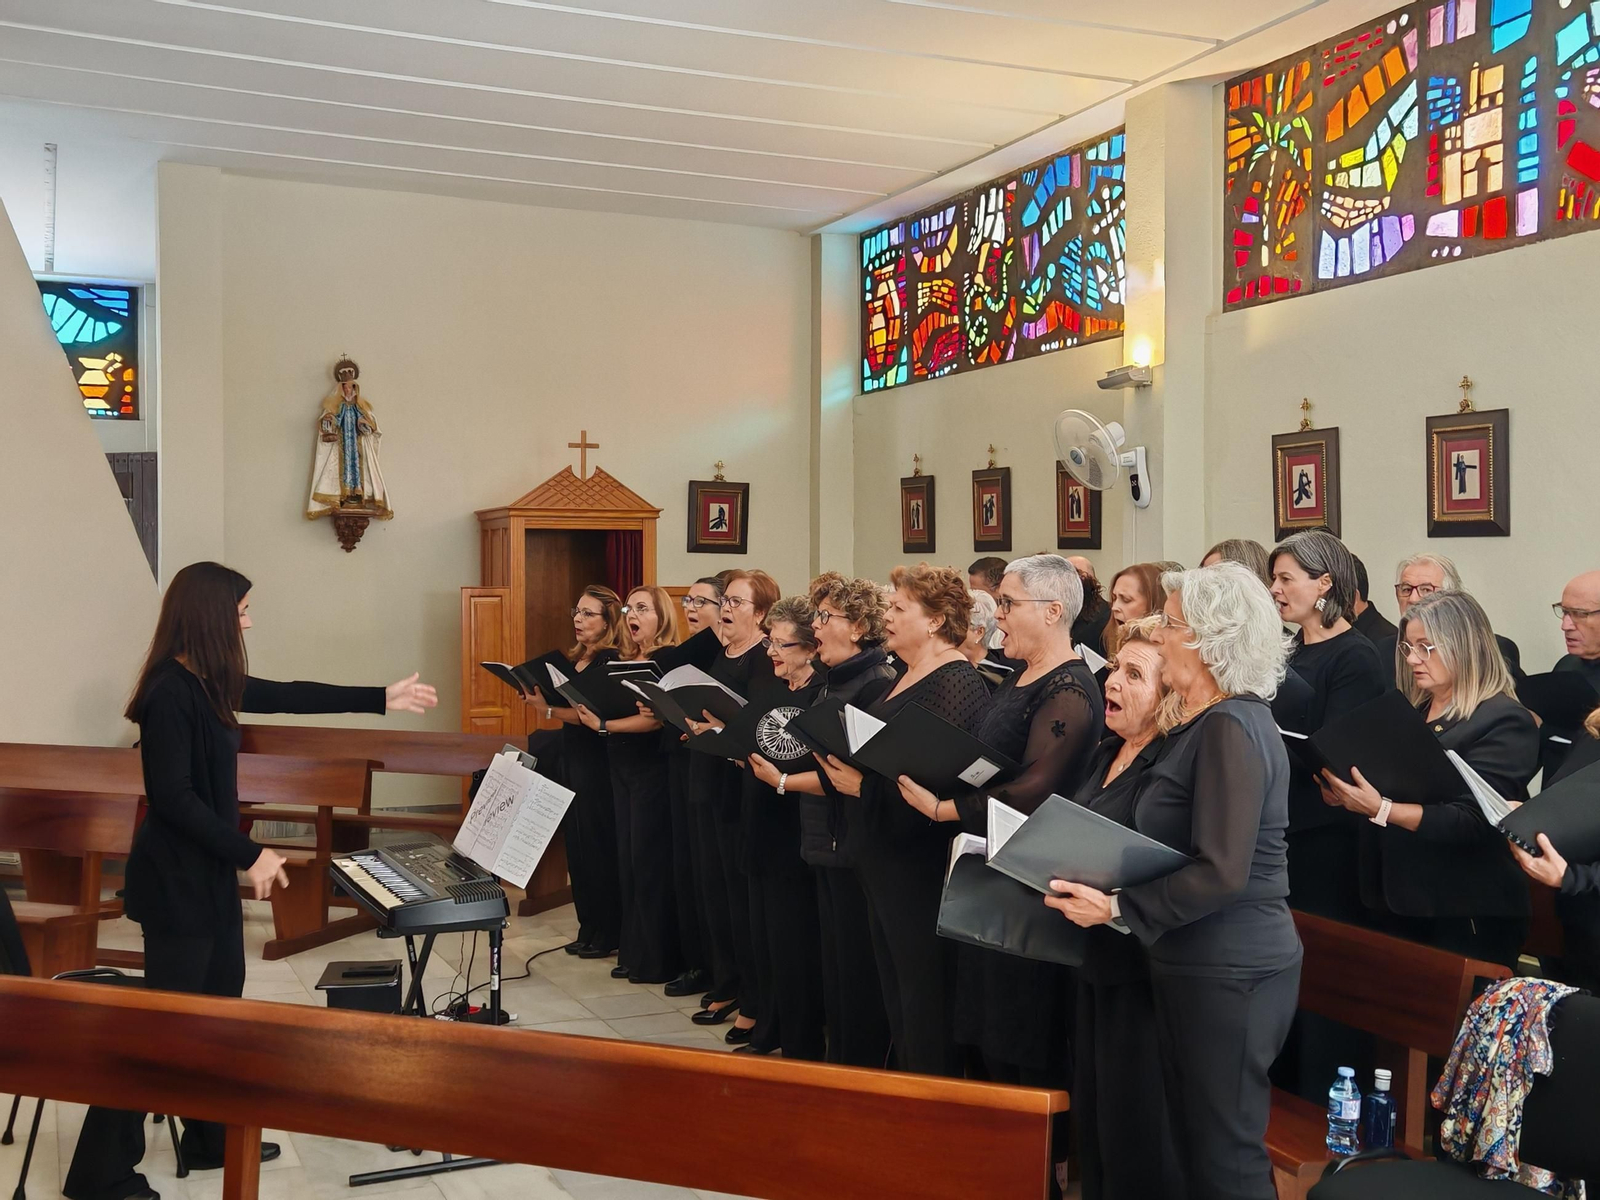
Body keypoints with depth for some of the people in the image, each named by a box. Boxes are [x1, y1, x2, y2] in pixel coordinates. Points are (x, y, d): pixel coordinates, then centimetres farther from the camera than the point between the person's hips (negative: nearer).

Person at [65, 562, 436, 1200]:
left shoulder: (210, 683, 7)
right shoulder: (169, 693, -22)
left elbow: (289, 696, 17)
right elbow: (172, 797, -24)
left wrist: (383, 699, 21)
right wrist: (250, 853, -20)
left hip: (208, 871, 10)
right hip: (175, 879, -10)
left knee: (219, 1002, 17)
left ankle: (212, 1138, 31)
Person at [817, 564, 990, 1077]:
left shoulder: (957, 684, -16)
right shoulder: (907, 677, 16)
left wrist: (864, 786, -21)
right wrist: (840, 762, 1)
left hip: (921, 858, -10)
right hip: (883, 859, 10)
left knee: (925, 996, -1)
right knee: (895, 991, 16)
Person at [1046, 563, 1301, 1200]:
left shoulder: (1232, 728, -19)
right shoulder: (1202, 723, 12)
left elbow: (1221, 872, -24)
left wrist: (1117, 907, -22)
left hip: (1230, 972, -10)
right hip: (1195, 964, 10)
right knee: (1193, 1140, 17)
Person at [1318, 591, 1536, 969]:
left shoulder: (1505, 722, -9)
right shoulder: (1408, 713, 14)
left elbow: (1471, 823, -19)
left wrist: (1381, 809, -28)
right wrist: (1346, 794, -3)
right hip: (1396, 904, 7)